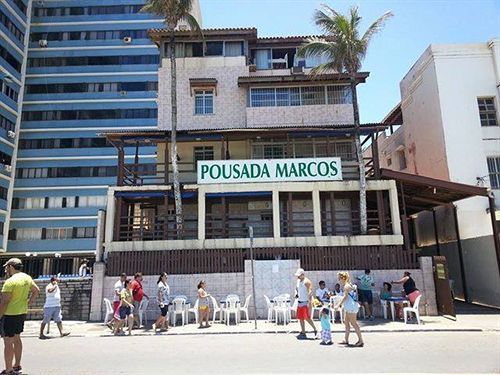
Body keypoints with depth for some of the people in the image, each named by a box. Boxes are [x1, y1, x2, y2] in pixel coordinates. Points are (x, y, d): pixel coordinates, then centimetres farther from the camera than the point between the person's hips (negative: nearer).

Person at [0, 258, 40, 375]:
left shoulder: (10, 282, -19)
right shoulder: (27, 277, 5)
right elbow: (36, 291, 15)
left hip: (10, 314, -8)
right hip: (22, 313, 8)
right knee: (16, 339, 20)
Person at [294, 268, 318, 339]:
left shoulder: (306, 282, -13)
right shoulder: (298, 281, 13)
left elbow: (310, 292, -21)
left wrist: (309, 302, -28)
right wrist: (296, 293, 9)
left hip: (306, 302, -8)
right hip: (300, 302, 8)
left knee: (307, 318, -9)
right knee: (301, 318, 8)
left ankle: (315, 330, 6)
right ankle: (302, 333, 16)